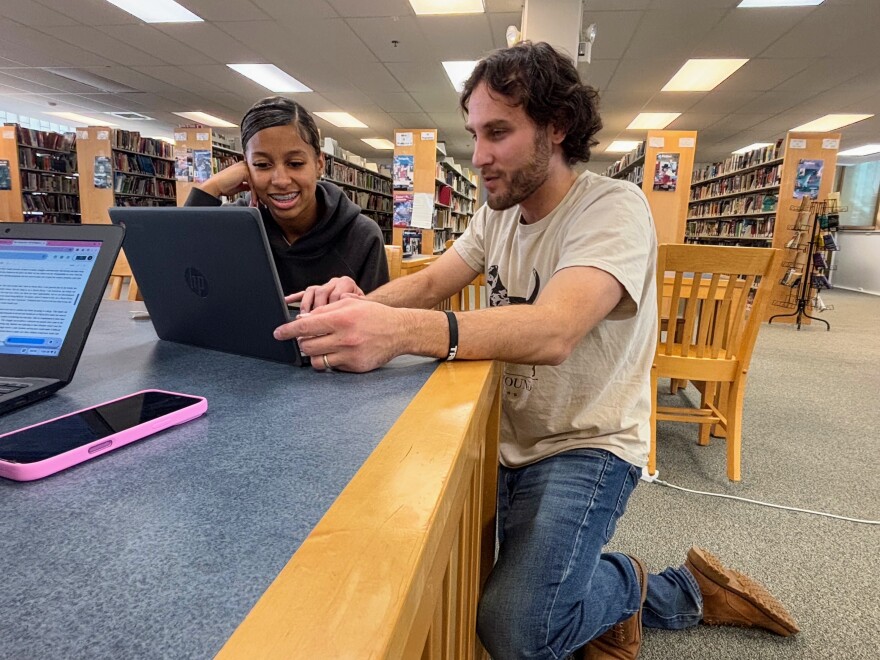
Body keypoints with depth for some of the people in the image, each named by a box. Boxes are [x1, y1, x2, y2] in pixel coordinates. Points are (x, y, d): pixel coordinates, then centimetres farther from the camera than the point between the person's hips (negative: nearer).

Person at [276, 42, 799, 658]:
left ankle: (626, 585, 16)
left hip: (586, 445, -7)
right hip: (506, 436, 8)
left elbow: (553, 331, -37)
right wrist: (363, 302, -25)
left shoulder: (615, 207, -20)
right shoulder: (499, 214, 5)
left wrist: (399, 330, -52)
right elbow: (430, 282, -1)